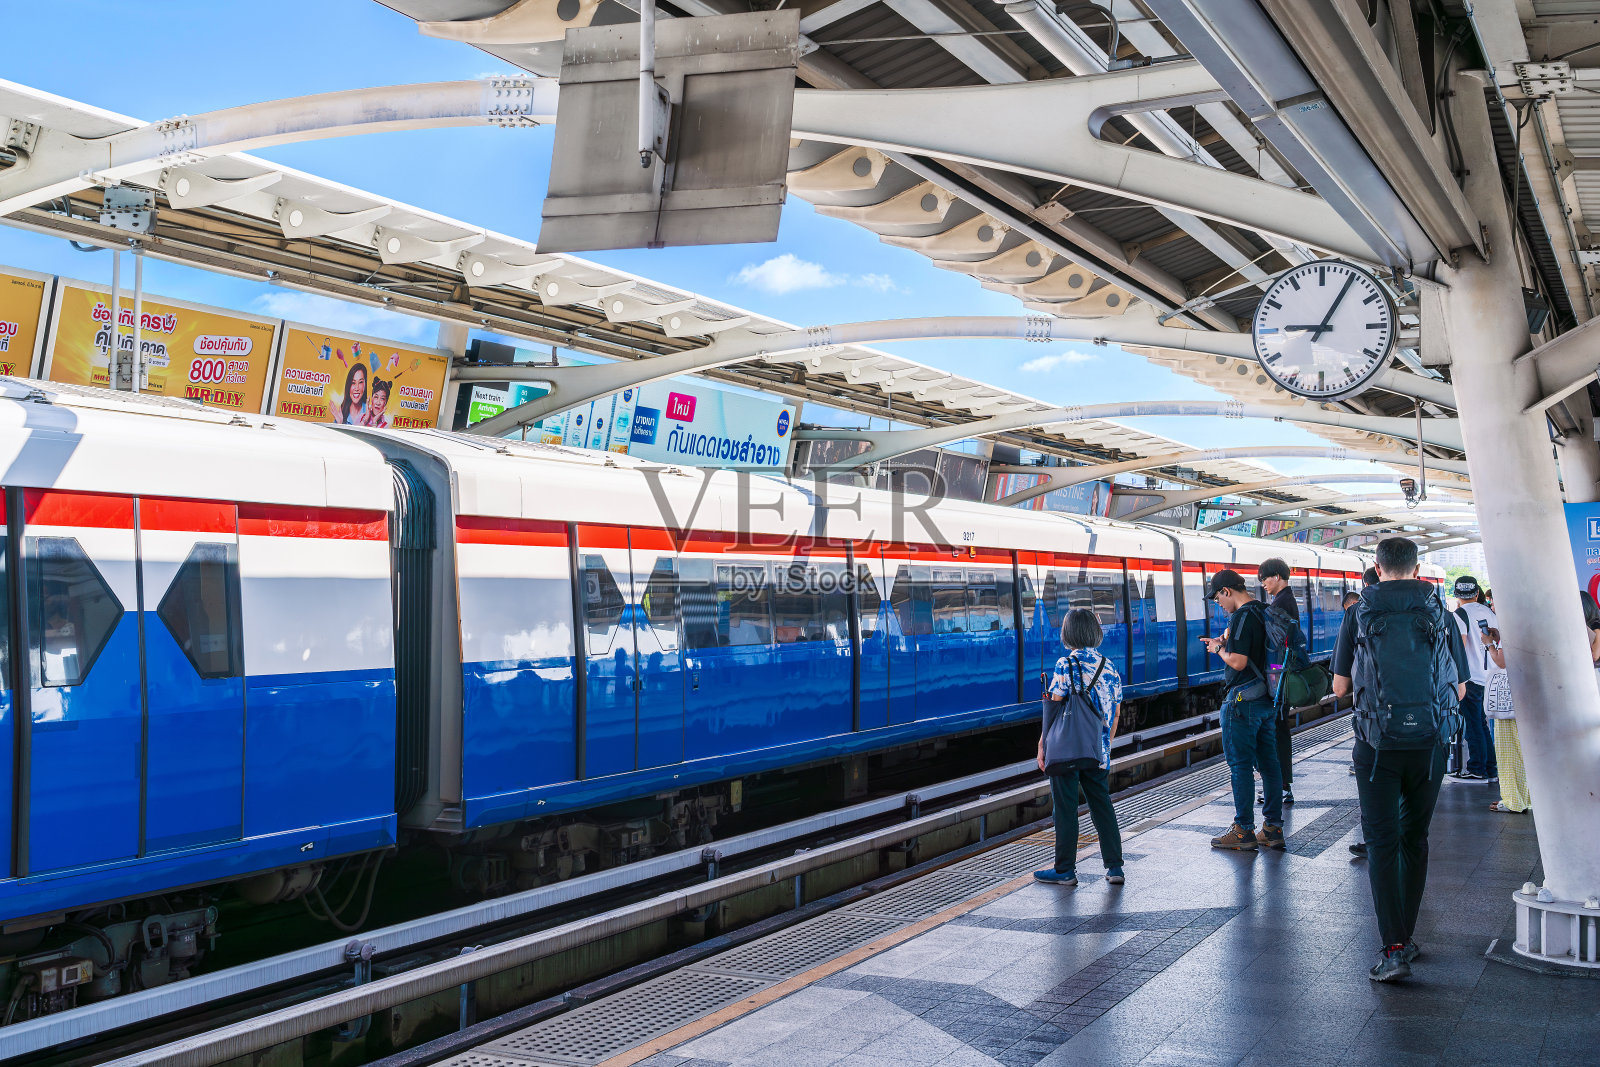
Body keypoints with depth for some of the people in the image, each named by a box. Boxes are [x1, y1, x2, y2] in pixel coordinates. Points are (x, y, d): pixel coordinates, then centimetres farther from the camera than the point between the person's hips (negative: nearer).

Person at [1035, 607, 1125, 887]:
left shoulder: (1066, 665, -11)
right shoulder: (1109, 667, 6)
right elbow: (1115, 713, 12)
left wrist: (1042, 744, -7)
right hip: (1098, 752, 5)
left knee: (1065, 809, 2)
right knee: (1102, 806, 13)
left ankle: (1065, 870, 8)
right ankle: (1114, 867, 14)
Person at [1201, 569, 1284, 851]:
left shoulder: (1241, 616, -17)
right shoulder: (1265, 612, 11)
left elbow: (1238, 662, -22)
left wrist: (1219, 649, -4)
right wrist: (1226, 643, 15)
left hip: (1243, 701, -9)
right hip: (1268, 699, 9)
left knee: (1240, 765, -2)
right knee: (1269, 763, 11)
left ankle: (1243, 831, 3)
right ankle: (1273, 829, 16)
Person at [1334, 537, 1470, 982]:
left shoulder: (1360, 615, -2)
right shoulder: (1439, 615, 3)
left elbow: (1340, 686, 1)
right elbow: (1460, 689, 7)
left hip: (1378, 743, -2)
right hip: (1429, 743, 2)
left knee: (1382, 843, 2)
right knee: (1415, 839, 17)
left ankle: (1393, 949, -6)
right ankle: (1406, 936, 24)